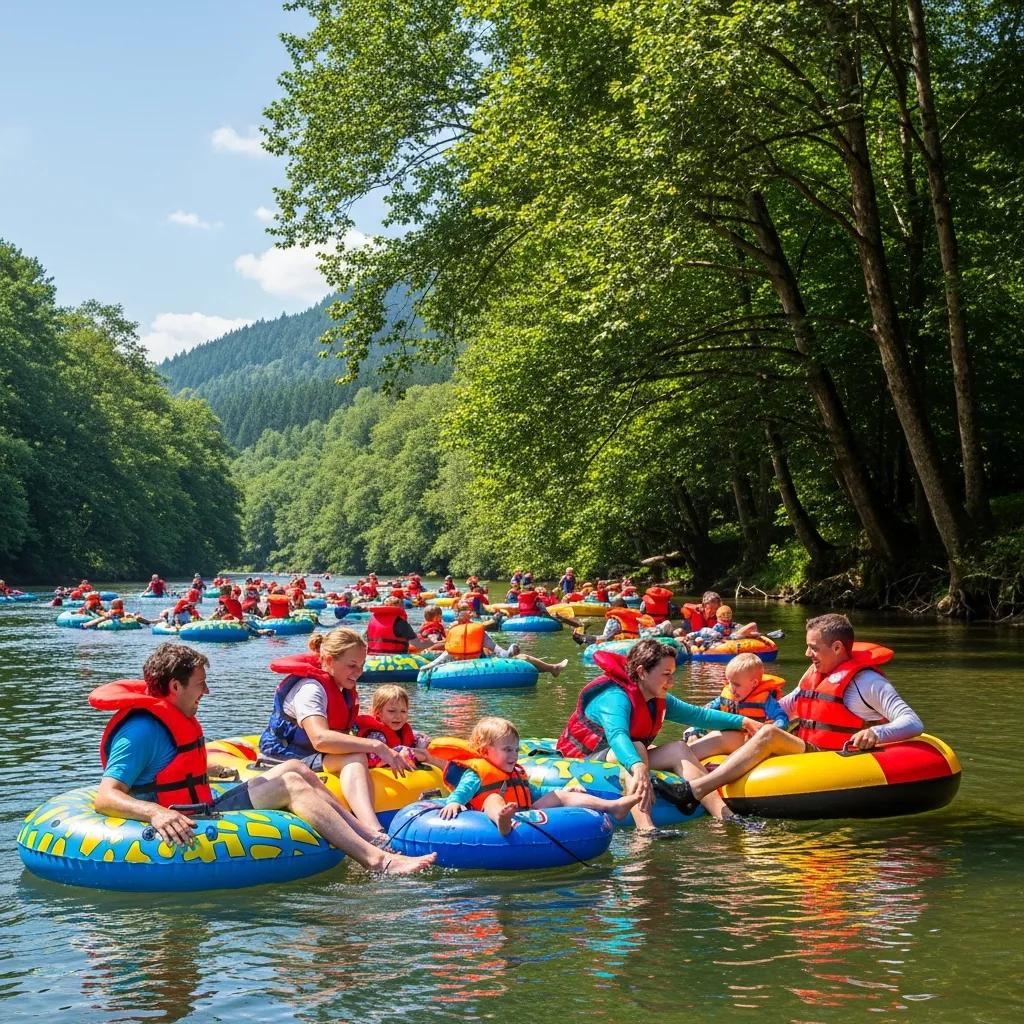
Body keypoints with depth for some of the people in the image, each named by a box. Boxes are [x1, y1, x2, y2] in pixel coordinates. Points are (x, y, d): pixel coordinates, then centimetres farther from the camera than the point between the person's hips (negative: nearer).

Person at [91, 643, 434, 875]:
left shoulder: (172, 717, 15)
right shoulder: (141, 730, -17)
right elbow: (105, 797, -28)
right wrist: (156, 813, -44)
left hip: (206, 810, 11)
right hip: (185, 830, -11)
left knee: (294, 769, 5)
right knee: (291, 784, -16)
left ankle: (373, 840, -5)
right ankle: (377, 861, -24)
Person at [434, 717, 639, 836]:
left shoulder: (517, 774, 31)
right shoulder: (475, 774, 5)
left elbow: (535, 793, 41)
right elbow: (460, 792, -10)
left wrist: (563, 792, 37)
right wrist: (453, 803, -33)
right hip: (491, 816, -7)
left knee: (558, 796, 0)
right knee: (493, 798, -37)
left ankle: (612, 806, -14)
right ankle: (501, 820, -77)